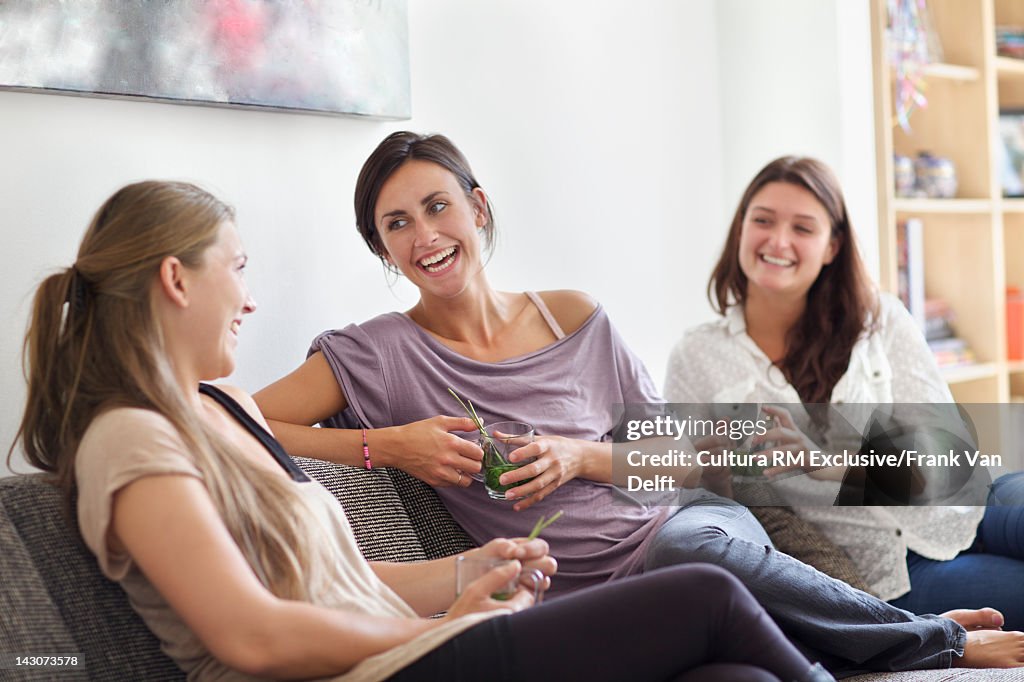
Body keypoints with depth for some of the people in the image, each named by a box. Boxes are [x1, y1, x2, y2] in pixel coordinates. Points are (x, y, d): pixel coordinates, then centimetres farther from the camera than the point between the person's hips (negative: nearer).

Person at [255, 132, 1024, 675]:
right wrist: (384, 445, -16)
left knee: (688, 544, -36)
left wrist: (581, 457, -9)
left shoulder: (574, 318, 6)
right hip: (591, 591, -2)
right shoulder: (380, 355, -2)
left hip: (689, 521, 2)